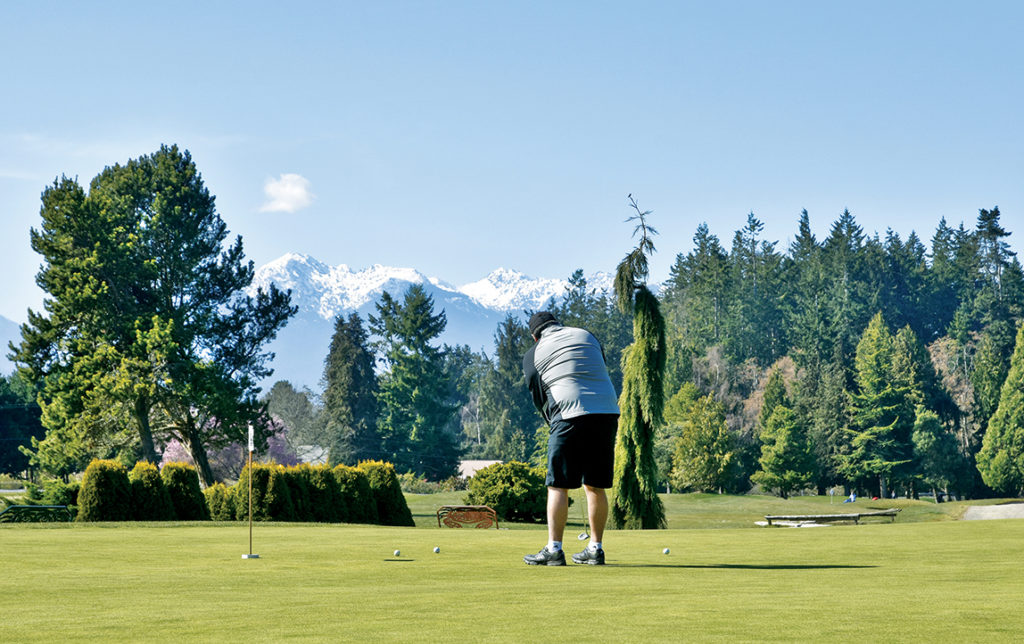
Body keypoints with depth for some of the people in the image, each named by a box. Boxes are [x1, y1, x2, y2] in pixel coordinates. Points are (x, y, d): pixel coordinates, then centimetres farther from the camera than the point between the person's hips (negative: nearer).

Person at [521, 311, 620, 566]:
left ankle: (553, 549, -6)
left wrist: (555, 425, 20)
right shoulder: (586, 336, 19)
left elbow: (539, 398, 10)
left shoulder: (533, 355, 10)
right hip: (607, 412, 4)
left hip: (570, 415, -4)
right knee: (596, 486, 9)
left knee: (558, 486, 0)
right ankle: (595, 548, 11)